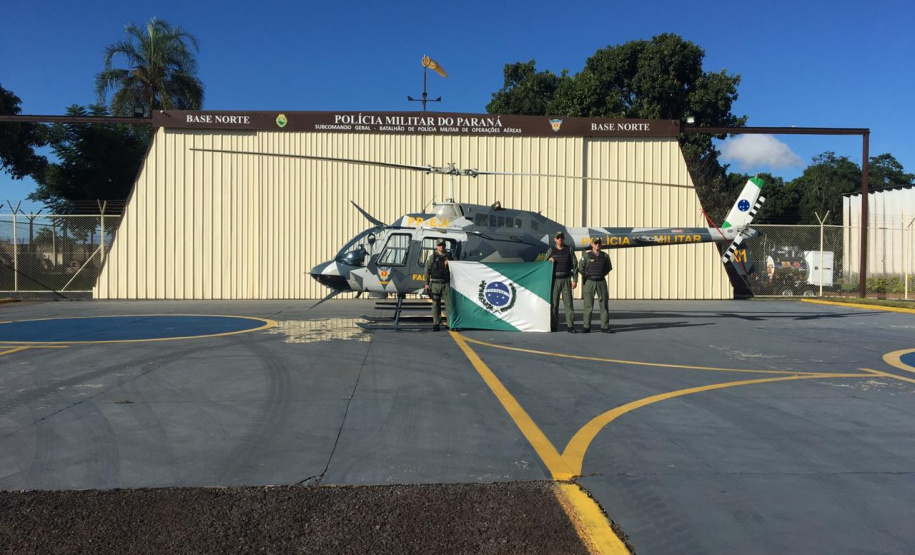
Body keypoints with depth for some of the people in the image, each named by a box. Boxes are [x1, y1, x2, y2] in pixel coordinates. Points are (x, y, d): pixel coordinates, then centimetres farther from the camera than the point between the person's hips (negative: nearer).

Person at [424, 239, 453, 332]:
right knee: (436, 304, 1)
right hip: (435, 283, 0)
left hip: (446, 283, 1)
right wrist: (427, 283, 1)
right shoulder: (432, 257, 7)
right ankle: (436, 324, 6)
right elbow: (427, 271, 6)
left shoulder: (449, 256, 11)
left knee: (449, 303, -5)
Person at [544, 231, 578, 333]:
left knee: (568, 302, -4)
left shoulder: (569, 249, 6)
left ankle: (570, 325, -2)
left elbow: (575, 265, 5)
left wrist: (575, 280, -2)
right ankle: (553, 325, 7)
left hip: (566, 280, 0)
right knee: (553, 303, 0)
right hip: (554, 279, 0)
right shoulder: (551, 250, 6)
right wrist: (549, 261, -12)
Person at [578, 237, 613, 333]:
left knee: (604, 304, 1)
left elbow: (609, 267, 20)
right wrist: (588, 275, 4)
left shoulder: (605, 256, 7)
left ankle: (605, 326, 6)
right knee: (588, 305, -3)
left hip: (601, 282, 3)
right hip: (589, 282, -3)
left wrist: (602, 274, 10)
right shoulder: (586, 255, -2)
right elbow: (580, 268, 1)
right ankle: (586, 327, 2)